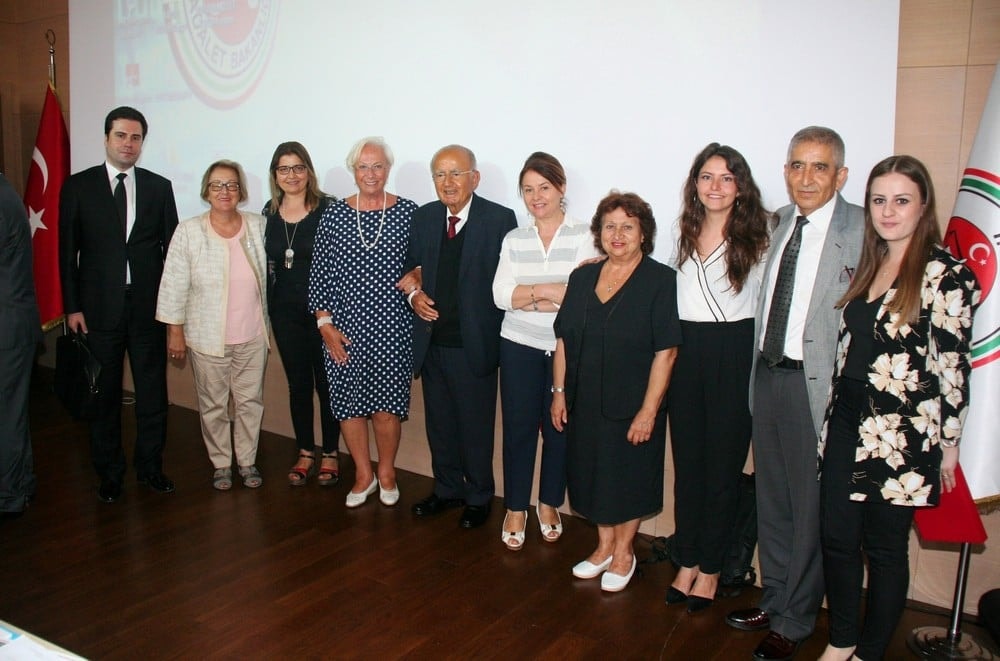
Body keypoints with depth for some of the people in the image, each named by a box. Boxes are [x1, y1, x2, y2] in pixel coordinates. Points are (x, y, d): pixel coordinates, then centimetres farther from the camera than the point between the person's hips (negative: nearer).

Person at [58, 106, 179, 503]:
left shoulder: (159, 187, 6)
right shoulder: (78, 186, 3)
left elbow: (171, 247, 6)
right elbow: (68, 251, 2)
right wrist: (72, 306, -3)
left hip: (149, 306, 1)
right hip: (99, 307, -1)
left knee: (152, 391, 7)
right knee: (104, 393, 8)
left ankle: (150, 466, 23)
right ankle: (109, 473, 22)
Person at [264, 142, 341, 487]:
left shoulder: (327, 208, -8)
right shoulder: (269, 212, 6)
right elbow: (267, 263, 13)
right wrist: (268, 309, 10)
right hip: (285, 311, 4)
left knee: (326, 381, 6)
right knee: (298, 383, 12)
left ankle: (330, 453, 21)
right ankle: (305, 452, 27)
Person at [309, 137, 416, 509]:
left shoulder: (408, 213, -1)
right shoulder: (333, 215, 2)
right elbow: (319, 274, 3)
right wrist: (325, 324, -2)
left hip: (391, 326, -1)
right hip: (344, 328, 2)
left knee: (386, 405, 1)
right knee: (348, 401, 7)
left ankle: (386, 471, 26)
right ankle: (363, 474, 28)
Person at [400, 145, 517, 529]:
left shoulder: (500, 219, -9)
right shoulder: (424, 217, 7)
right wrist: (413, 293, -5)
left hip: (474, 343, -5)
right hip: (431, 341, 5)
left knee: (476, 426, 9)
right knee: (439, 422, 18)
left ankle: (478, 497, 28)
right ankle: (446, 490, 37)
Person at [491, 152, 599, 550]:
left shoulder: (584, 236, -3)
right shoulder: (514, 240, 6)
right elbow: (500, 295, -6)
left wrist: (528, 296, -13)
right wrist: (550, 290, -16)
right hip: (520, 348, 2)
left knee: (559, 428, 9)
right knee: (518, 428, 6)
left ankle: (549, 505, 30)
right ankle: (515, 509, 23)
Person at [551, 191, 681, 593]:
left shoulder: (661, 281, -11)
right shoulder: (582, 278, 4)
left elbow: (666, 351, -15)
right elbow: (564, 340, 7)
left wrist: (649, 411, -18)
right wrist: (559, 392, 3)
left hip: (632, 405, -4)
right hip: (585, 402, 5)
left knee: (629, 478, 10)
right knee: (594, 473, 15)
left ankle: (623, 552, 31)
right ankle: (604, 546, 36)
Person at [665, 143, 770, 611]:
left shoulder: (756, 239, -2)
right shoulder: (684, 235, 11)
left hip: (734, 356, -4)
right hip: (685, 353, 4)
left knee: (723, 464, 5)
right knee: (686, 462, 10)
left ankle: (710, 568, 20)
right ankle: (687, 561, 24)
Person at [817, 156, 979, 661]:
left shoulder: (946, 273, -10)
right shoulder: (868, 265, 10)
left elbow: (953, 365, -10)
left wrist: (949, 444, -7)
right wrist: (838, 411, 12)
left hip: (901, 432, -6)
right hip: (847, 422, 6)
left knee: (885, 548, 9)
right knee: (836, 537, 11)